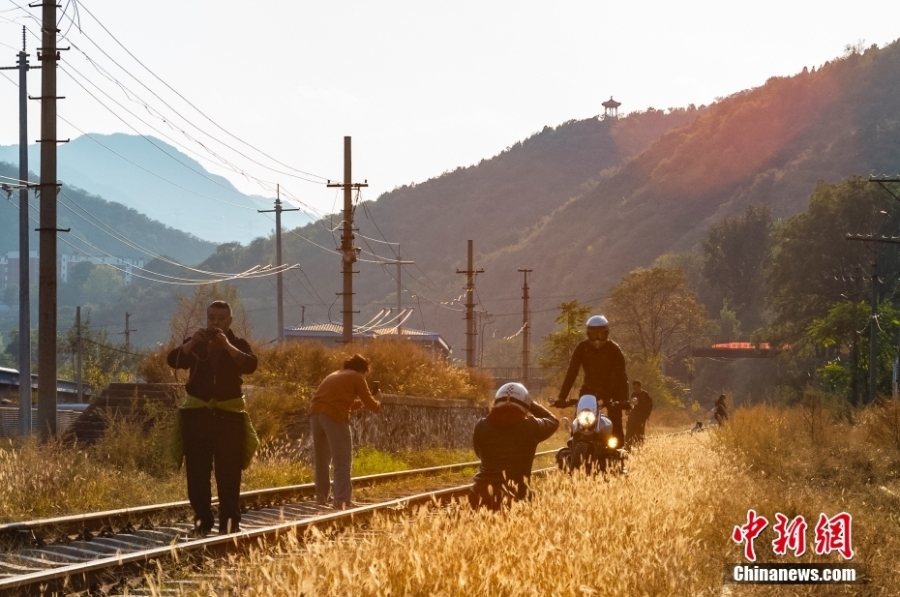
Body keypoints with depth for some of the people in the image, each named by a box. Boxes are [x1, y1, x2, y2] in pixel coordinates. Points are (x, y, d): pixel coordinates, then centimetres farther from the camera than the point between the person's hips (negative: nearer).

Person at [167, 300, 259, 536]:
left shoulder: (239, 345, 6)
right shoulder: (195, 344, 11)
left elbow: (250, 365, -15)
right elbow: (173, 361, -6)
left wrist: (227, 346, -26)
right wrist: (192, 343, -21)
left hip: (229, 413, -2)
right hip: (196, 412, 2)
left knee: (229, 473, -4)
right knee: (196, 472, 1)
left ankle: (230, 521, -1)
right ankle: (201, 520, 7)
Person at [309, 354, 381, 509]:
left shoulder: (333, 376, 30)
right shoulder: (357, 377, 10)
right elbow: (370, 404, 10)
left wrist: (360, 402, 41)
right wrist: (378, 405, 31)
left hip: (315, 413, 6)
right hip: (334, 416, -6)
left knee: (321, 460, 18)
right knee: (342, 461, -3)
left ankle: (321, 497, 22)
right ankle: (342, 500, -13)